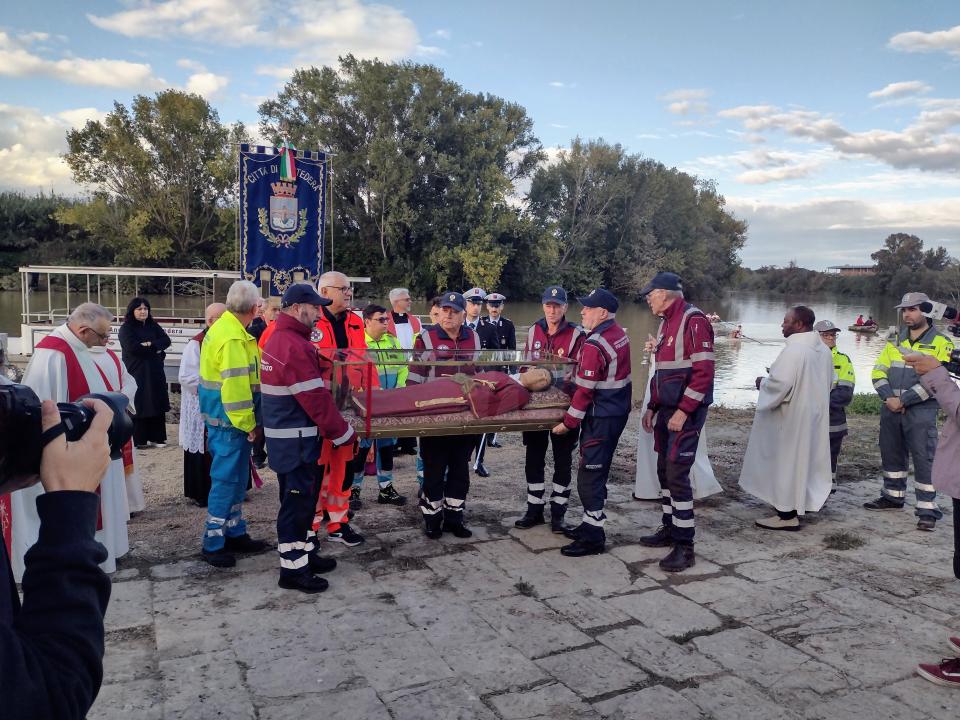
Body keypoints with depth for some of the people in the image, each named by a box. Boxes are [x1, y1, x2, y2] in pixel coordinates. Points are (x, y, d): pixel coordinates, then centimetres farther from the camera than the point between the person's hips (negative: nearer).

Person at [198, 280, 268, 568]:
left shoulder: (222, 328, 10)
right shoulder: (233, 338, -22)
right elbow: (235, 386, -26)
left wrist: (249, 420, 19)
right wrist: (248, 424, -17)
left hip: (222, 417, 10)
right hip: (230, 420, -10)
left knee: (236, 478, 18)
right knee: (226, 479, -1)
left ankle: (234, 533, 29)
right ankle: (213, 543, 8)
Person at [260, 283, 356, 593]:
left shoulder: (278, 339, 12)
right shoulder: (296, 347, -22)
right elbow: (317, 400, -22)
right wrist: (345, 435, -13)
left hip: (284, 435, 10)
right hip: (296, 440, -10)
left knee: (302, 498, 20)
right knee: (297, 501, -1)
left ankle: (306, 552, 32)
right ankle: (293, 569, 9)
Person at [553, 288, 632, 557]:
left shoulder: (594, 345, -22)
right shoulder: (620, 334, 7)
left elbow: (585, 391, -21)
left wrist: (568, 422, -13)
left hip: (601, 418, -10)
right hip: (618, 411, 10)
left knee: (589, 474, -3)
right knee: (598, 470, 17)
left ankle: (594, 537, 3)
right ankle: (591, 523, 28)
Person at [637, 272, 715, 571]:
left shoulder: (694, 320, -14)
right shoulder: (666, 323, 16)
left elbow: (704, 371, -20)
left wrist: (683, 412, -22)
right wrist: (652, 407, 18)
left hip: (686, 412, -9)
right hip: (666, 410, 9)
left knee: (677, 474, -10)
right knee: (664, 471, 14)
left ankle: (685, 547, -3)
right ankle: (670, 529, 27)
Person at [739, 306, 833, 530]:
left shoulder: (794, 350, -23)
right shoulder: (823, 349, 7)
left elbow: (779, 384, -27)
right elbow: (828, 382, 16)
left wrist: (762, 383, -8)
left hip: (792, 417, -9)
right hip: (813, 413, 9)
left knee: (786, 461, -1)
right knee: (803, 459, 18)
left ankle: (787, 514, 5)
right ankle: (801, 503, 29)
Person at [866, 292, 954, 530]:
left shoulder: (941, 343, -5)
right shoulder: (895, 341, 12)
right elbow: (879, 371, 7)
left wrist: (903, 400, -16)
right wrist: (889, 398, -10)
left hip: (921, 411, -5)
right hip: (891, 409, 5)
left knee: (924, 459, -4)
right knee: (891, 454, 14)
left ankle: (927, 510, 2)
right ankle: (893, 496, 30)